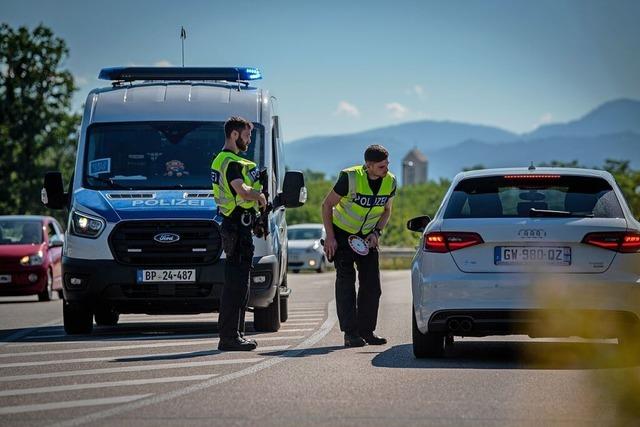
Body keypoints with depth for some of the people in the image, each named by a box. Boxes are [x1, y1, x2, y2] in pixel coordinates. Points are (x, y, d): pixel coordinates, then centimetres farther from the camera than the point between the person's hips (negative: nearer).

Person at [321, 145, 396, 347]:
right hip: (342, 233, -5)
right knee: (346, 281, -10)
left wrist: (376, 232, -8)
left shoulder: (390, 182, -10)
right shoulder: (350, 178, -24)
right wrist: (330, 237, -18)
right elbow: (327, 205, -14)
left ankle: (366, 330, 10)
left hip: (367, 237, 5)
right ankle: (350, 333, -10)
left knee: (372, 284, 0)